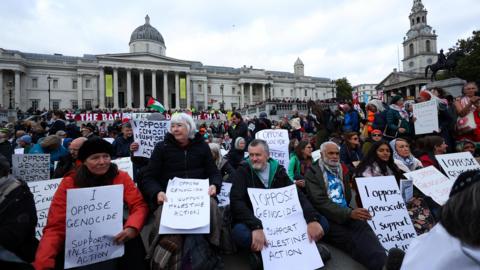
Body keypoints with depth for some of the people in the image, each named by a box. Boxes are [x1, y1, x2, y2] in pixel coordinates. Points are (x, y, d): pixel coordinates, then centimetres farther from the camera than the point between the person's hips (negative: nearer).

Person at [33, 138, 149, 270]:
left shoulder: (121, 177, -3)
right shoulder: (69, 183, -4)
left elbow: (139, 205, -7)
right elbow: (55, 227, -6)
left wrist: (132, 228, -29)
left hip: (114, 239, 0)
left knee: (132, 247, -24)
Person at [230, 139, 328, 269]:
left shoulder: (278, 170, 5)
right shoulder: (243, 171, -5)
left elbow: (297, 194, -2)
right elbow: (236, 201, -19)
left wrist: (312, 219, -22)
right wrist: (256, 227, -36)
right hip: (254, 223, -3)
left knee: (322, 222, -12)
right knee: (240, 232, -39)